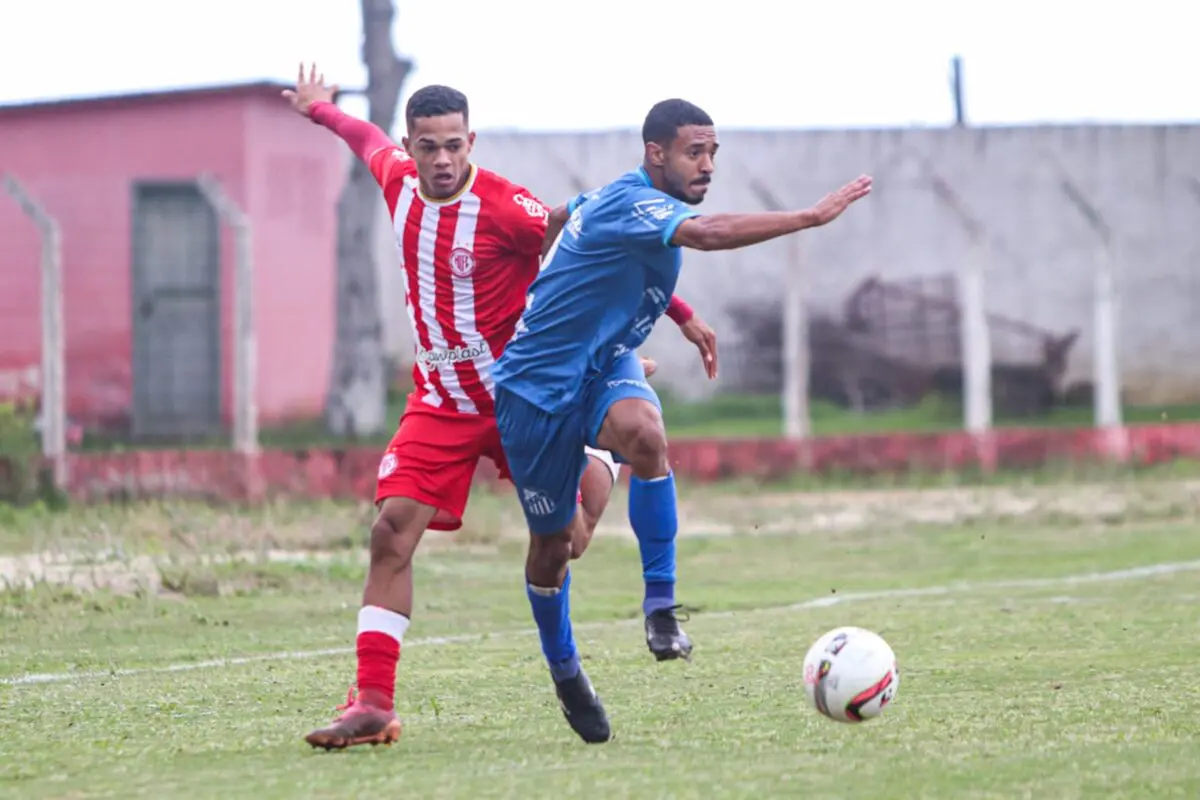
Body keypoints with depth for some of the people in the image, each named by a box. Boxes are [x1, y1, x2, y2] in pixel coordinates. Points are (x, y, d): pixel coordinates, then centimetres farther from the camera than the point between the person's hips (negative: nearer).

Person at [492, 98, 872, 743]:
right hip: (537, 383, -6)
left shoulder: (610, 197, 4)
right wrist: (812, 217, -46)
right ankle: (564, 671, 31)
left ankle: (660, 606, -25)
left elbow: (558, 219, 26)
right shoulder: (631, 203, -24)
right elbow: (706, 234, -43)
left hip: (601, 368, 6)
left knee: (643, 432, -30)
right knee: (553, 539, 6)